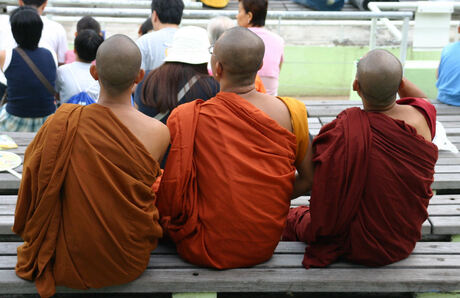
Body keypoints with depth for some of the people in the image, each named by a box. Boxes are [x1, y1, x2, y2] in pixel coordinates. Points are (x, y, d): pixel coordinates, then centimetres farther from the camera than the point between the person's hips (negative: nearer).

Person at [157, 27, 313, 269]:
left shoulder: (185, 118, -17)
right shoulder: (289, 112, -9)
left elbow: (173, 188, -7)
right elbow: (308, 179, 3)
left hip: (208, 251, -3)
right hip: (266, 247, 3)